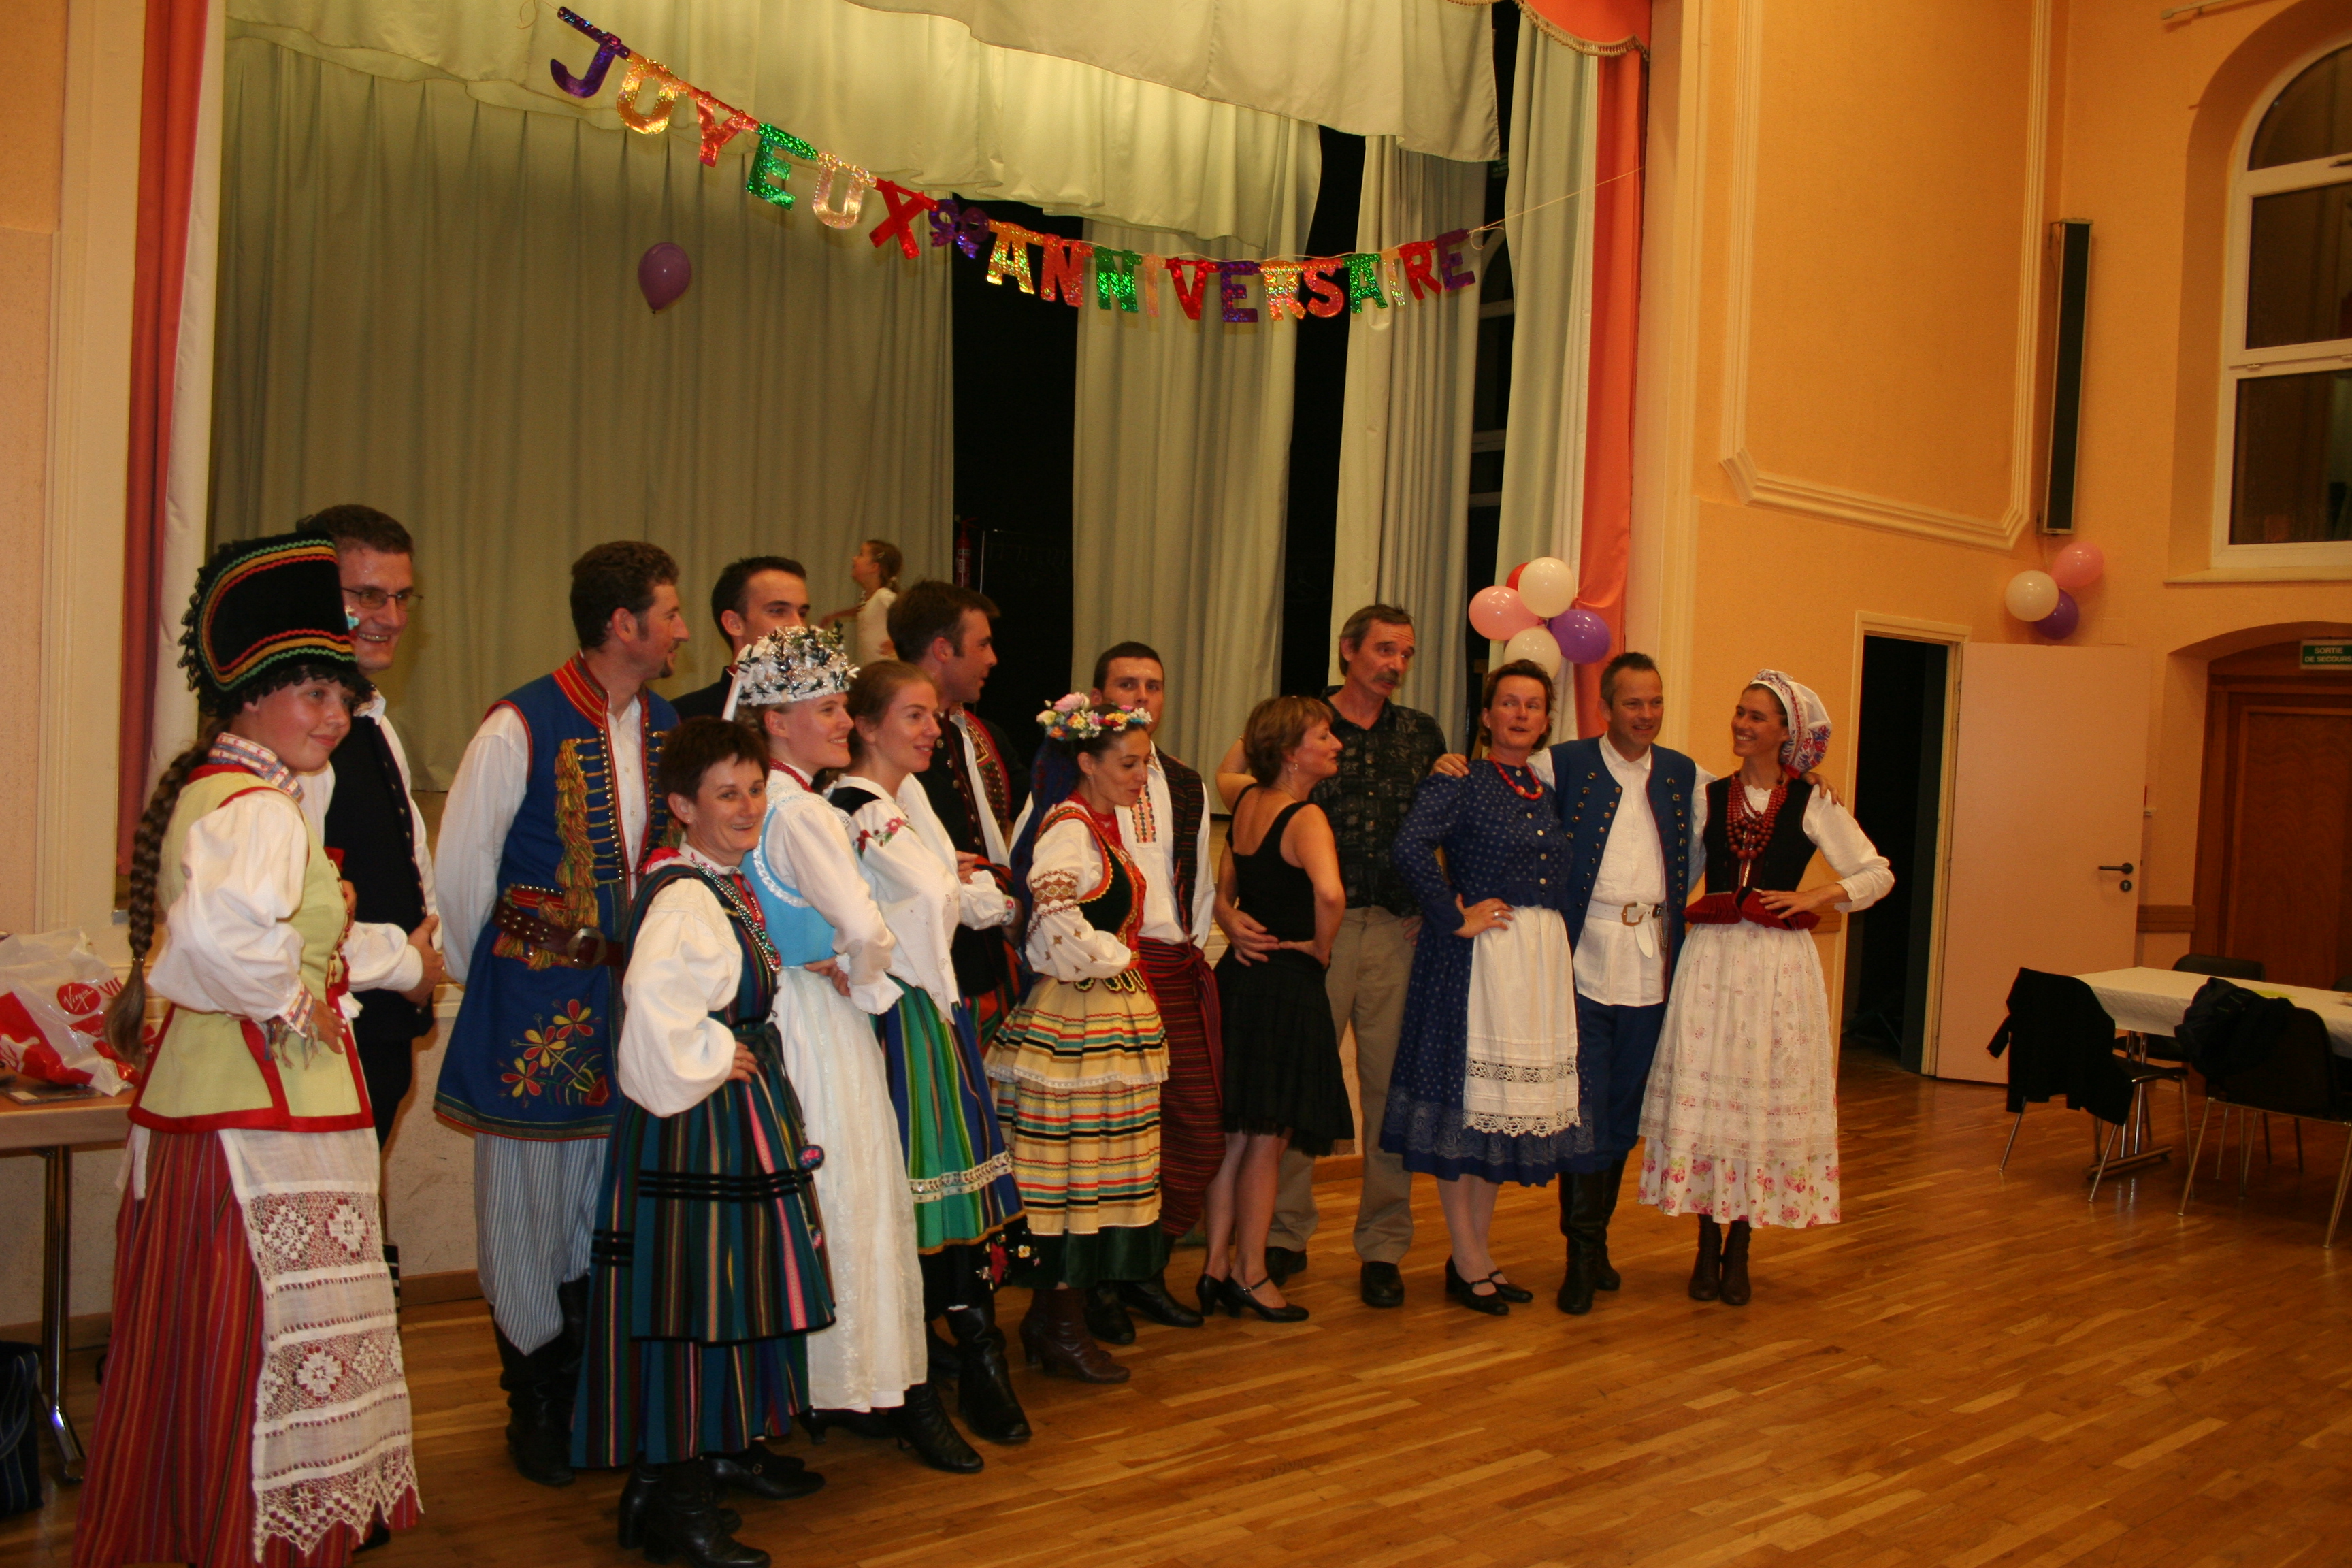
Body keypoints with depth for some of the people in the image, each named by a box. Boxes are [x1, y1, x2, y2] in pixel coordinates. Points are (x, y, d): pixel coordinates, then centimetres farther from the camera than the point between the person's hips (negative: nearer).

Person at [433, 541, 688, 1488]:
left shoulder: (667, 727, 6)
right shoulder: (520, 728, -12)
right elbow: (460, 869, -5)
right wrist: (485, 980, 3)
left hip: (632, 996, 5)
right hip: (533, 1006, -5)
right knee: (533, 1199, 6)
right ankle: (536, 1404, 23)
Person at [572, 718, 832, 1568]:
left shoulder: (730, 884, 11)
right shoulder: (684, 898, -21)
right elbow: (656, 1011, -36)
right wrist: (710, 1066, -22)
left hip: (745, 1118, 10)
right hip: (697, 1128, -10)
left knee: (736, 1291, 21)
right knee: (691, 1297, -3)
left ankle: (735, 1446, 37)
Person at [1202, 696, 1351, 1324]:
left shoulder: (1247, 802, 6)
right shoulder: (1306, 818, -18)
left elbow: (1221, 891, 16)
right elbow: (1330, 893, -35)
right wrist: (1320, 946, -19)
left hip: (1239, 976, 8)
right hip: (1286, 985, -7)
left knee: (1235, 1135, 16)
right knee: (1268, 1141, 5)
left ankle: (1217, 1267, 23)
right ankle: (1250, 1274, 15)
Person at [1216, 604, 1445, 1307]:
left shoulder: (1422, 734, 14)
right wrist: (1236, 913, -16)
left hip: (1399, 929, 3)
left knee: (1392, 1082, 4)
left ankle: (1383, 1246, 15)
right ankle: (1286, 1232, 19)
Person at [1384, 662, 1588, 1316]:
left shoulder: (1546, 795, 15)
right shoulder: (1461, 782, -7)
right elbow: (1411, 846, -23)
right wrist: (1455, 916, -18)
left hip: (1542, 958, 7)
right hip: (1478, 959, -7)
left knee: (1509, 1101, 12)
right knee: (1465, 1097, -1)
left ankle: (1478, 1251, 23)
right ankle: (1469, 1262, 8)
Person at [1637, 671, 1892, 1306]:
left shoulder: (1812, 803, 2)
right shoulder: (1709, 796, 8)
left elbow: (1879, 873, 3)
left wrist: (1819, 895, -9)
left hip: (1779, 966, -1)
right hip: (1711, 960, 2)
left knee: (1765, 1099, 2)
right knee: (1701, 1094, 1)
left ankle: (1738, 1251, 15)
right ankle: (1707, 1248, 14)